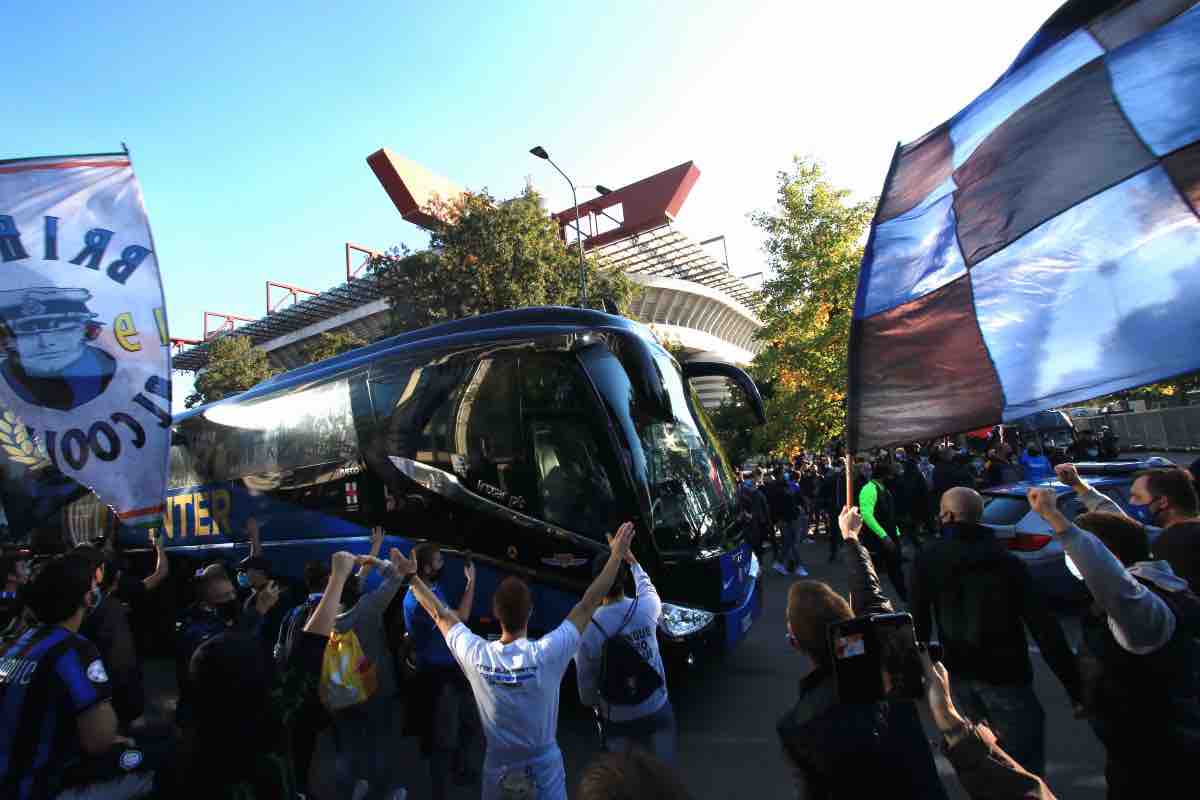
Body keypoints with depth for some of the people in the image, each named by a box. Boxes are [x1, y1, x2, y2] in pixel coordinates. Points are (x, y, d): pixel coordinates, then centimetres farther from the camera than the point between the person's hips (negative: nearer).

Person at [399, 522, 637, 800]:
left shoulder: (476, 655, -22)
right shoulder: (547, 654, -29)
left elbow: (441, 615, -7)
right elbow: (588, 605, -24)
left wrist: (413, 577, 4)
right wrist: (618, 554, -18)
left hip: (498, 764, 3)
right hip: (543, 764, -3)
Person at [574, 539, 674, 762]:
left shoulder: (587, 629, -23)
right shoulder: (647, 607, -19)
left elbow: (586, 681, -10)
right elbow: (646, 585, 7)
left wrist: (593, 703, 11)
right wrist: (632, 562, 23)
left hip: (616, 719, -1)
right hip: (656, 711, 1)